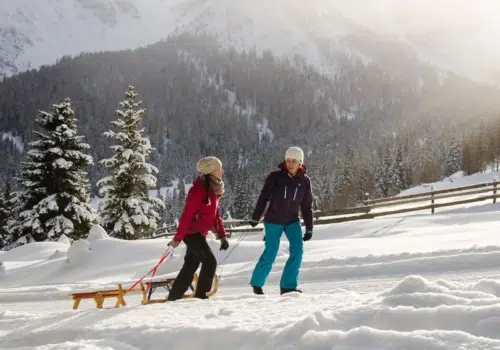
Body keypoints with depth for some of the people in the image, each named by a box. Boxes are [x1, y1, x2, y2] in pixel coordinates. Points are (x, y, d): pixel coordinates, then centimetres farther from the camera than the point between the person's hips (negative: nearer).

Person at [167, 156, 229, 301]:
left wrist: (222, 236, 13)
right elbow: (187, 214, -20)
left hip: (200, 233, 9)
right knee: (210, 261, -12)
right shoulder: (199, 189, -19)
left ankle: (175, 295, 19)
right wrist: (178, 238, -20)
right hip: (192, 232, -9)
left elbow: (215, 214, 16)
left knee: (191, 266, 12)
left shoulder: (214, 190, 10)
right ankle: (201, 294, -3)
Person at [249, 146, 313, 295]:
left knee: (297, 250, -14)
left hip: (292, 221, 3)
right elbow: (263, 198, -3)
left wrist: (309, 228, 5)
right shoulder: (275, 177, -8)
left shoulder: (304, 181, 0)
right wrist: (255, 217, -3)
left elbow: (307, 206, 6)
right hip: (273, 220, -3)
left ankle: (288, 286, -7)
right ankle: (257, 283, 19)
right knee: (270, 254, -3)